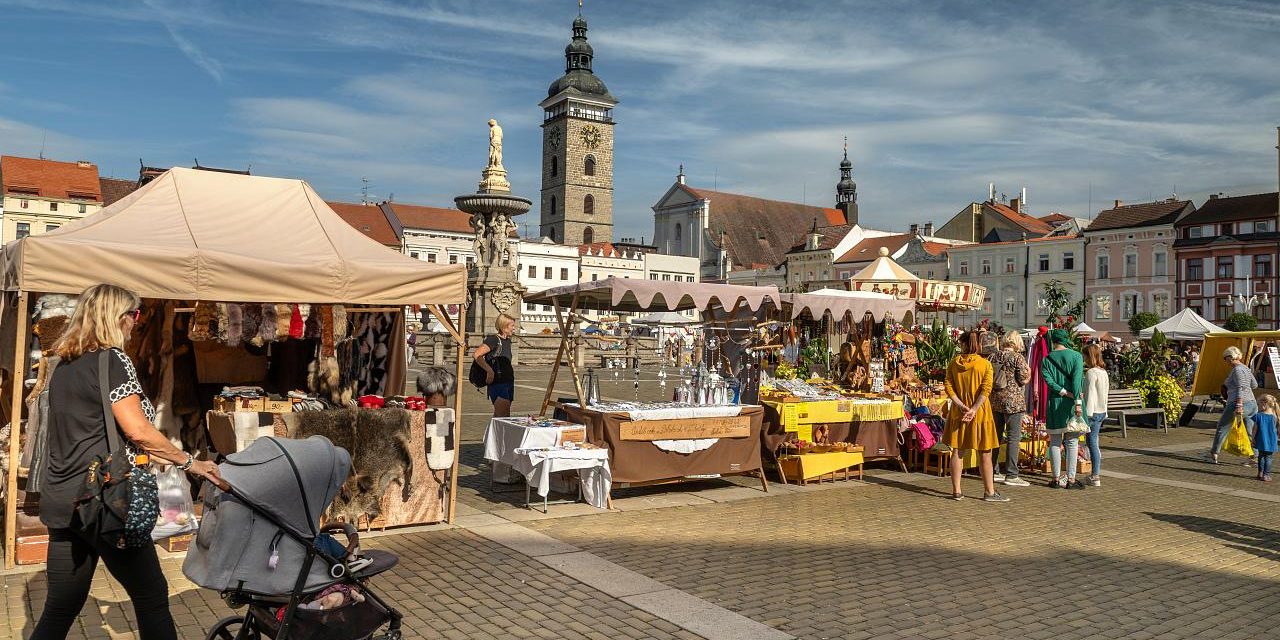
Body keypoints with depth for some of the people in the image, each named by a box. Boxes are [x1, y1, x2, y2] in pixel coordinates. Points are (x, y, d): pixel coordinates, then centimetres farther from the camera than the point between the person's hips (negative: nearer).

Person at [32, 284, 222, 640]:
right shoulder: (112, 361, -11)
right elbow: (138, 430, -18)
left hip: (61, 503, 8)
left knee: (61, 608, 13)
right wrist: (189, 463, -8)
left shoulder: (65, 366, 14)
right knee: (151, 597, 3)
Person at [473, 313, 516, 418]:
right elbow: (477, 355, -23)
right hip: (497, 382, -9)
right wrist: (489, 370, -25)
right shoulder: (493, 340, -11)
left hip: (509, 382, 9)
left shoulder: (508, 341, 15)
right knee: (502, 416, -16)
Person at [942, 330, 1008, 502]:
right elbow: (986, 390, -15)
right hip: (980, 413, -2)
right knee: (985, 454, 6)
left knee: (957, 452, 8)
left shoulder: (953, 364, 1)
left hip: (958, 412, 2)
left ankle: (956, 491, 10)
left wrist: (962, 406, -10)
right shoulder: (985, 364, -5)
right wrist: (973, 409, -16)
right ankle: (989, 492, 11)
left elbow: (949, 388, -6)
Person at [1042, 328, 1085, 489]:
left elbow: (1048, 379, -10)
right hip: (1071, 404, -2)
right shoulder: (1076, 356, -2)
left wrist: (1064, 392, -11)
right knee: (1072, 441, 3)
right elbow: (1077, 379, -14)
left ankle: (1056, 478, 9)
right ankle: (1070, 478, 2)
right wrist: (1077, 401, -19)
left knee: (1055, 442, 8)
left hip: (1054, 403, 2)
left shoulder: (1047, 359, 3)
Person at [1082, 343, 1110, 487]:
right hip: (1102, 411, 9)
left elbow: (1090, 395, -18)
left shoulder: (1091, 373, -14)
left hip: (1093, 411, -9)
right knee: (1093, 442, 15)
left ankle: (1095, 476, 1)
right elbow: (1105, 393, 16)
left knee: (1092, 443, -1)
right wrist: (1105, 412, 21)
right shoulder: (1104, 371, 11)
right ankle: (1096, 473, 19)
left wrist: (1087, 414, -16)